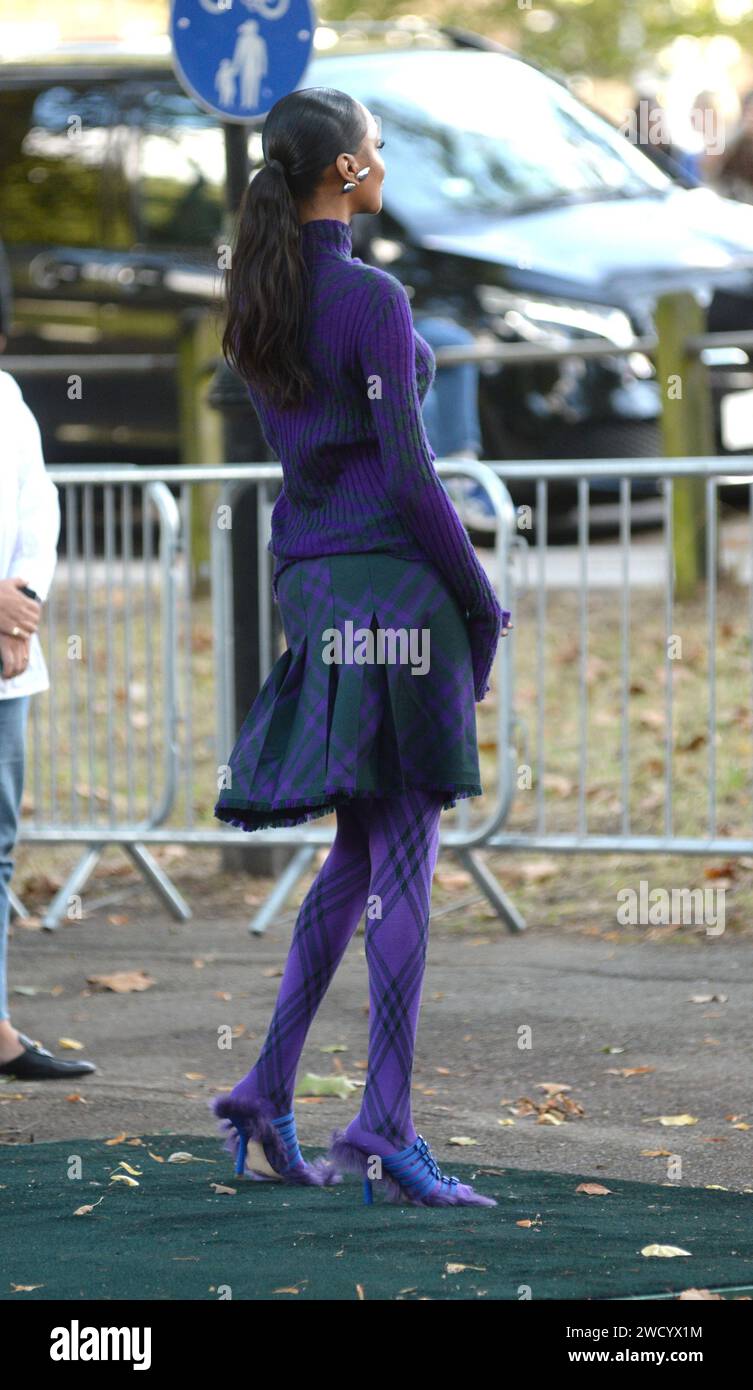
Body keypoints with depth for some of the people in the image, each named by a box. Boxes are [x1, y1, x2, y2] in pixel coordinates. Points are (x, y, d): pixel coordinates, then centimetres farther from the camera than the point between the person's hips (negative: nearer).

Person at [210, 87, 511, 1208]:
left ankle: (269, 1096, 12)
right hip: (390, 580, -8)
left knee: (361, 852, 16)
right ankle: (387, 1132, -5)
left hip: (307, 583, 8)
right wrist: (482, 600, -6)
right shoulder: (372, 297, -14)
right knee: (403, 859, -4)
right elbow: (410, 474, -16)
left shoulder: (261, 302, 11)